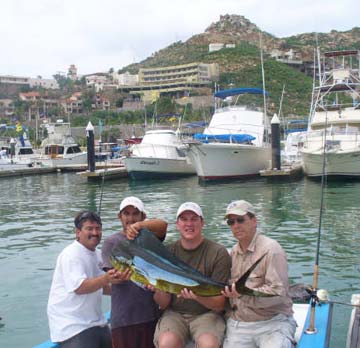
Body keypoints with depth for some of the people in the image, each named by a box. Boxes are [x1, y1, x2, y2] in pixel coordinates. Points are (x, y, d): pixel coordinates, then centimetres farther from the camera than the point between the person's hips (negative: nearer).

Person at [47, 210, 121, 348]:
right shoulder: (71, 254, -16)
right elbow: (79, 287, -27)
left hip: (95, 320, 9)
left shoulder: (97, 254, 11)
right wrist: (105, 279, -41)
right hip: (72, 325, -9)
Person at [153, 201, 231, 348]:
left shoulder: (219, 253, -6)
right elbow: (163, 304, 3)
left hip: (207, 314, -1)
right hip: (174, 313, 2)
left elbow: (219, 305, -5)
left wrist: (198, 296, -25)